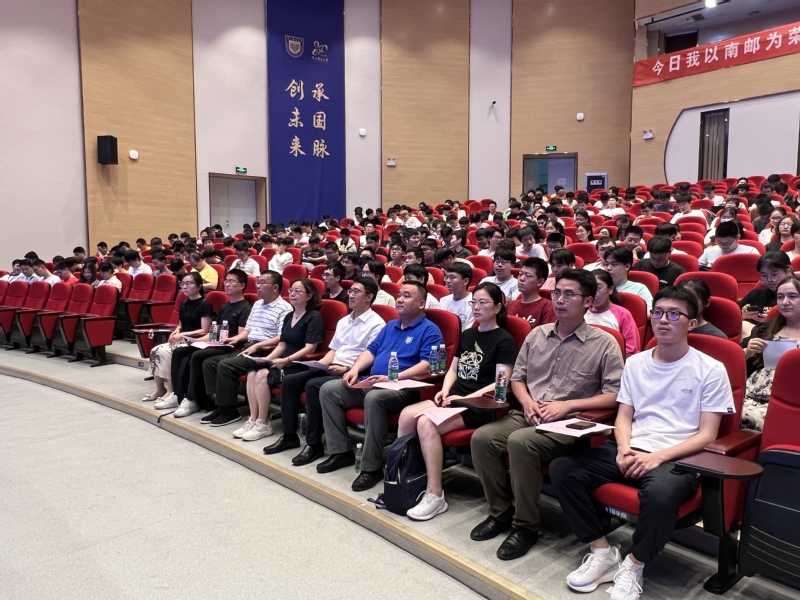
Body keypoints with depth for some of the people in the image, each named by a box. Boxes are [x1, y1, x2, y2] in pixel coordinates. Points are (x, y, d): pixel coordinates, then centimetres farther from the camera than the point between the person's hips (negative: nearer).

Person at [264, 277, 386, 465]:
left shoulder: (376, 324, -7)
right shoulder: (343, 321, 20)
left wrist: (347, 369, -23)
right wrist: (318, 363, 3)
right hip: (331, 369, 9)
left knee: (313, 385, -30)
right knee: (289, 380, -4)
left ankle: (314, 444, -19)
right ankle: (290, 435, 2)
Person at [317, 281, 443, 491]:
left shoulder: (429, 330, -4)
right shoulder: (390, 326, 21)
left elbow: (426, 365, -17)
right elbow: (371, 351, 21)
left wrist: (393, 378, -26)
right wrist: (355, 369, 0)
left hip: (402, 389, -8)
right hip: (370, 383, 8)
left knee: (374, 398, -39)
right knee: (328, 389, -4)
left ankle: (372, 468, -27)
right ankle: (341, 451, 0)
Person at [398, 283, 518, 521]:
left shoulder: (504, 340, -4)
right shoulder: (466, 335, 19)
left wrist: (465, 398, -18)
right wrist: (445, 391, 0)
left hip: (479, 406, -7)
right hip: (454, 398, 7)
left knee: (426, 423, -30)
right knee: (407, 414, -19)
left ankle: (435, 495, -23)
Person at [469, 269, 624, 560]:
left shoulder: (604, 343, -2)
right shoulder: (537, 334, 13)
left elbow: (615, 395, -8)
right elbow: (517, 377, 18)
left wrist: (568, 405, -16)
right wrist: (527, 402, -4)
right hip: (530, 414, 5)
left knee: (520, 442, -33)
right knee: (482, 437, -20)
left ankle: (526, 525, -12)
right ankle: (501, 512, 2)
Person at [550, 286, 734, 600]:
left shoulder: (710, 370, 0)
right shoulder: (635, 363, 13)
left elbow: (706, 435, -4)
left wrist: (658, 457, -17)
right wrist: (624, 449, -8)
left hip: (677, 458, -4)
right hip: (632, 450, 5)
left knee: (661, 492, -39)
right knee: (561, 468, -16)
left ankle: (634, 566, -10)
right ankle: (602, 552, -3)